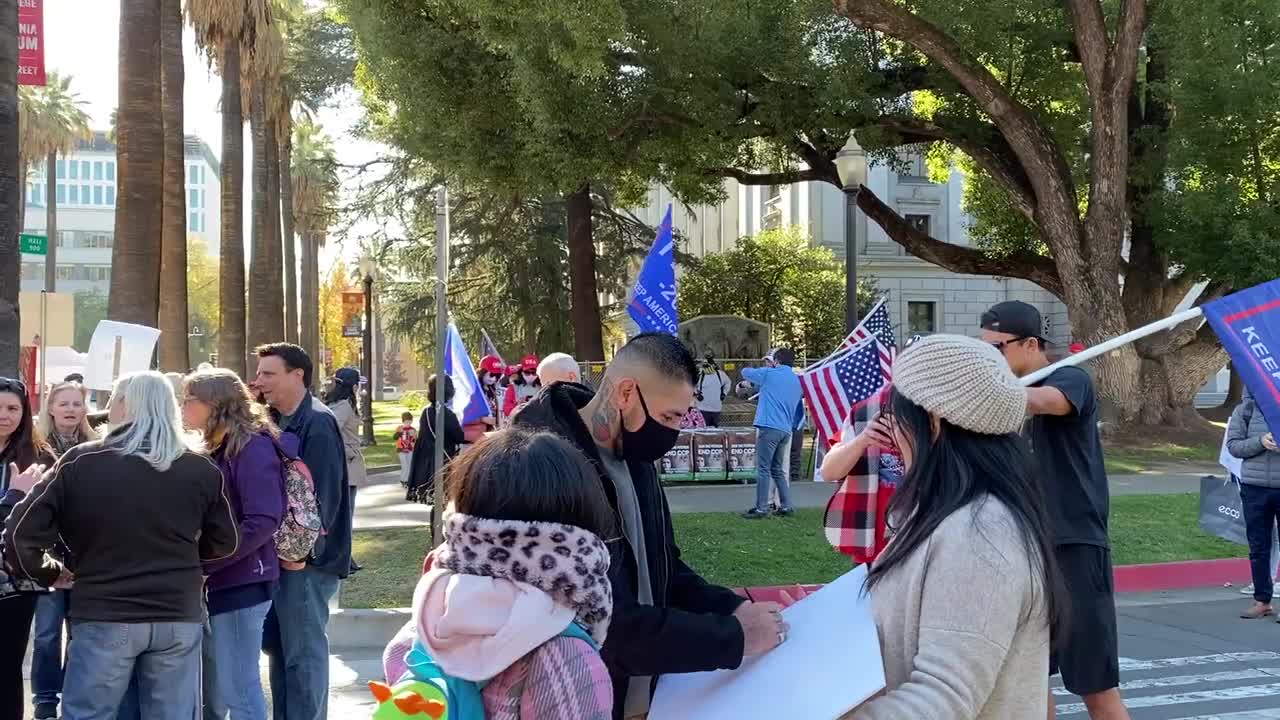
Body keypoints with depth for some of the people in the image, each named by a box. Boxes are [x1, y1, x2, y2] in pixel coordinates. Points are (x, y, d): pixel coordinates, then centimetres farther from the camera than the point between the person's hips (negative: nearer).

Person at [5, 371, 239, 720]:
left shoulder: (80, 463, -4)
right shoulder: (200, 468, 1)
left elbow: (21, 533, -4)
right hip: (178, 618, 2)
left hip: (103, 617, -2)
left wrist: (49, 573, 13)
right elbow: (225, 543, 8)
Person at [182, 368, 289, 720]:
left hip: (240, 583, -9)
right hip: (219, 583, 9)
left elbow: (263, 522, -21)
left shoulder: (253, 446, -11)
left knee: (238, 691, -4)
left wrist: (203, 563, -21)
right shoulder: (218, 449, 16)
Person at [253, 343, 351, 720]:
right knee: (279, 646, 16)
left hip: (307, 557, -9)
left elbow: (323, 496, -19)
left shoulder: (317, 423, -14)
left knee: (304, 653, -3)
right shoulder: (278, 422, 13)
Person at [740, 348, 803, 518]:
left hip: (769, 427, -7)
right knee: (777, 469, 16)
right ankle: (786, 506, 13)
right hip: (786, 430, 7)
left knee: (763, 469, -5)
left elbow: (745, 372, 11)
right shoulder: (796, 381, 16)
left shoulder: (769, 374, -2)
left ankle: (761, 509, -7)